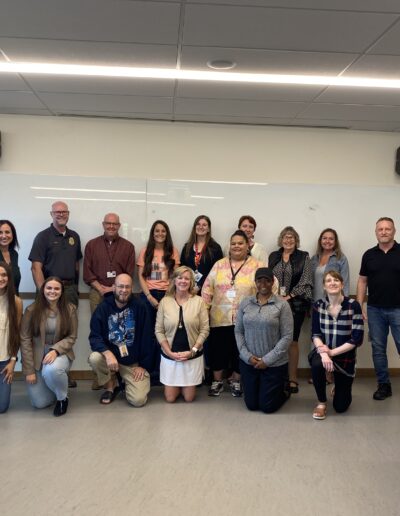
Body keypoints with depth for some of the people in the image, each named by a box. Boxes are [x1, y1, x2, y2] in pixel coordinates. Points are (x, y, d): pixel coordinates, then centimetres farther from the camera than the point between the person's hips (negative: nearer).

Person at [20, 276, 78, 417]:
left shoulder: (70, 309, -7)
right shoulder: (31, 310, -8)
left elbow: (72, 337, -5)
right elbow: (25, 340, -8)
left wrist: (55, 350, -24)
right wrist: (29, 370, -12)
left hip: (60, 353, -1)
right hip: (37, 356, 1)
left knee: (51, 370, -38)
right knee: (40, 403, -3)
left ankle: (63, 397, -6)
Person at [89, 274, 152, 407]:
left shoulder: (139, 307, -8)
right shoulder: (103, 308, -6)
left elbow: (146, 338, -5)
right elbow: (94, 337, -13)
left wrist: (143, 365, -7)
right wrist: (108, 353, -31)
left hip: (133, 361, -1)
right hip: (110, 355, 1)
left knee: (138, 400, -15)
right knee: (94, 358, -32)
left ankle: (126, 381, 21)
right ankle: (111, 386, -1)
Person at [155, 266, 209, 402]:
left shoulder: (199, 301, -5)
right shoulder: (165, 301, -3)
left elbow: (204, 330, -5)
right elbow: (159, 331, -2)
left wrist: (192, 351, -13)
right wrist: (170, 352, -11)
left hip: (193, 356, 0)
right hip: (169, 355, 1)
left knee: (189, 398, 7)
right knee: (170, 398, 6)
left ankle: (186, 386, 40)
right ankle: (177, 386, 38)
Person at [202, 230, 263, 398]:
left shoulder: (256, 266, 0)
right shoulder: (219, 265, 7)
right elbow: (207, 288, 7)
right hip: (219, 317, 2)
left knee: (239, 351, 8)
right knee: (217, 349, 7)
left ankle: (236, 381, 26)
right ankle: (217, 381, 24)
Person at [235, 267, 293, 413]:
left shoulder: (282, 305, -9)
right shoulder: (245, 303, 2)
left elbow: (287, 336, -11)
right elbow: (238, 331, 4)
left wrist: (267, 360, -14)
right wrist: (247, 356, -8)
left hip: (274, 364, -3)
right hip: (248, 362, 4)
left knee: (267, 406, 5)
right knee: (251, 405, 12)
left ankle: (284, 389, 35)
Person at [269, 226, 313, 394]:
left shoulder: (303, 257, 2)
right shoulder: (273, 256, 12)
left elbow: (305, 281, -4)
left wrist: (290, 296, -10)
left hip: (295, 305, -3)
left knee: (292, 341, 0)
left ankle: (292, 378, 8)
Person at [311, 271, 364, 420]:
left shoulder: (353, 305, -14)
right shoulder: (318, 305, -5)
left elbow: (357, 339, -16)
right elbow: (315, 334, -8)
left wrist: (332, 352, -21)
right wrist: (323, 353, -27)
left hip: (344, 356, -1)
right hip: (323, 351, 1)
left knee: (340, 407, 3)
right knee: (317, 364, -37)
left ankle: (340, 387, 41)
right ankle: (321, 403, -10)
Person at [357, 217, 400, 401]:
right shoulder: (369, 255, 7)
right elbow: (362, 281, 9)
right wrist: (359, 306, 2)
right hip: (375, 310, 3)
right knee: (378, 349, 8)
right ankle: (383, 385, 19)